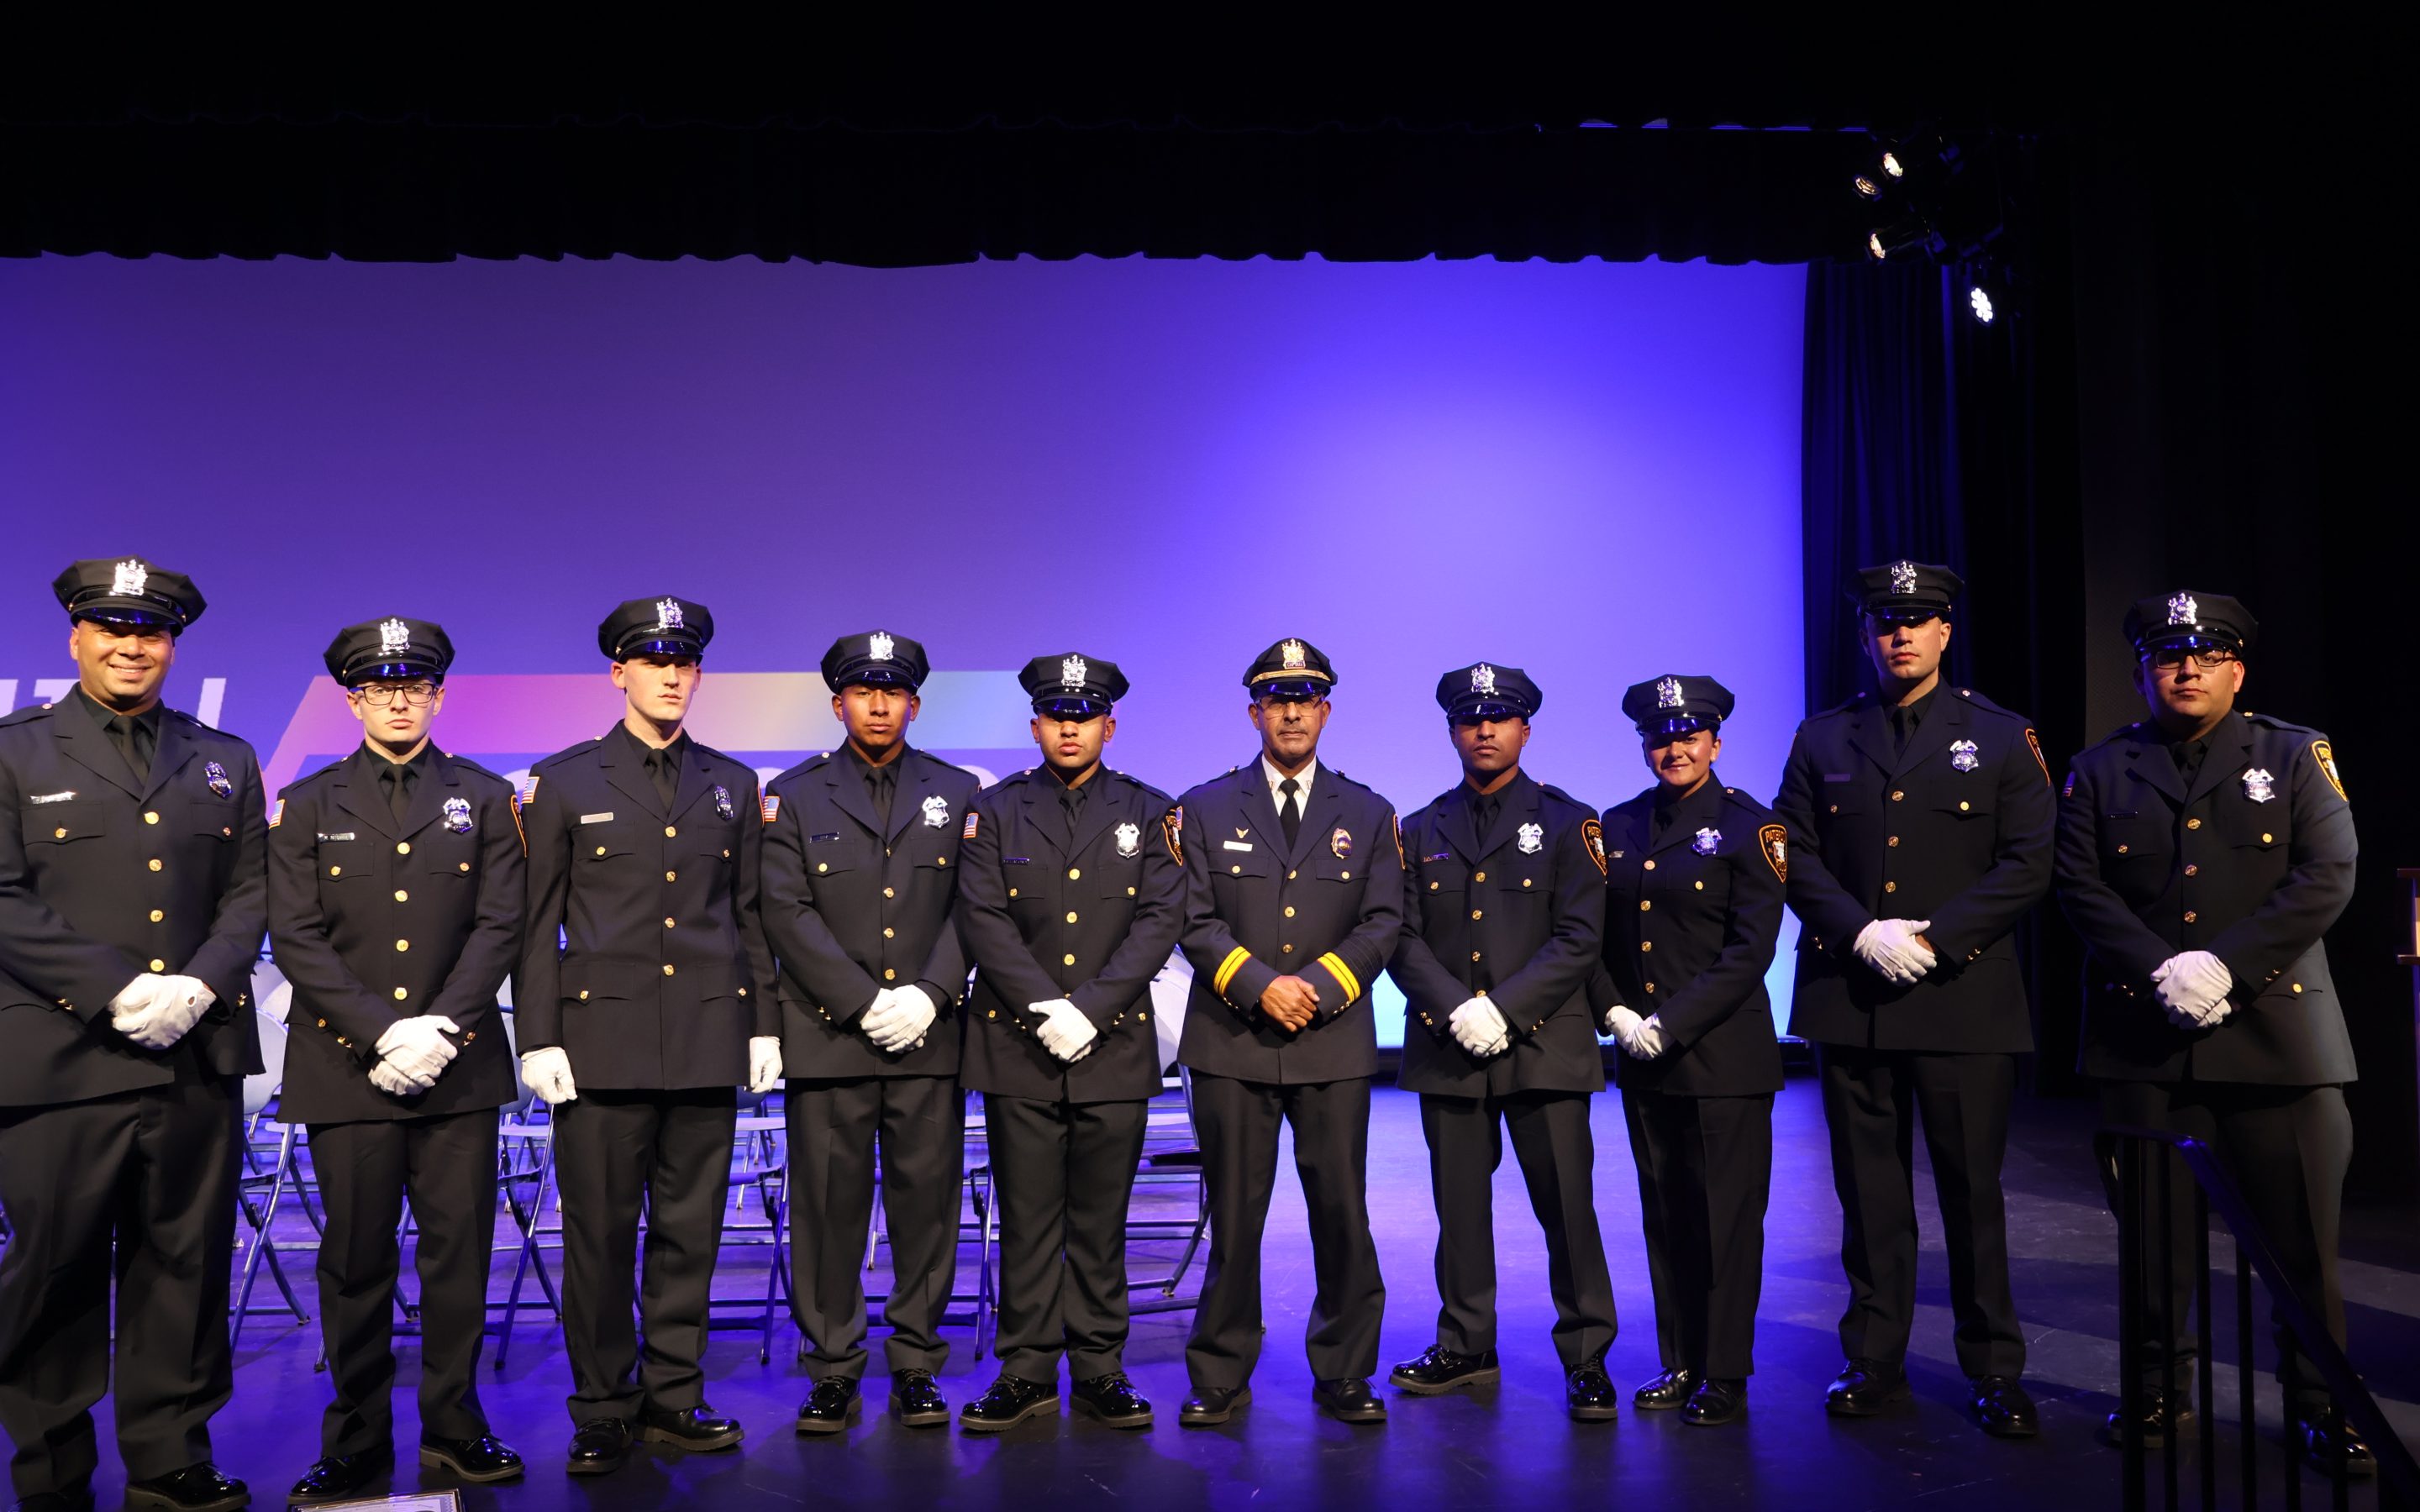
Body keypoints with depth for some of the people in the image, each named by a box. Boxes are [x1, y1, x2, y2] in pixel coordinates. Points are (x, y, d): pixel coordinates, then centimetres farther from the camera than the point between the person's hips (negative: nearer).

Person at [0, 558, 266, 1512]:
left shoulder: (226, 763, 15)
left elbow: (251, 895, 10)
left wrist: (202, 983, -9)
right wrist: (118, 991, -14)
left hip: (198, 1061, 3)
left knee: (185, 1269, 7)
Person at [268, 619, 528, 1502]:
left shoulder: (485, 798, 8)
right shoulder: (306, 806, 8)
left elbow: (501, 925, 1)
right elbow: (296, 939, -1)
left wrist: (439, 1027, -11)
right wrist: (385, 1033, -12)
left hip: (460, 1064, 0)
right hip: (346, 1064, 0)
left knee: (459, 1250, 4)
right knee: (355, 1258, 4)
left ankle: (453, 1425, 17)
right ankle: (357, 1444, 17)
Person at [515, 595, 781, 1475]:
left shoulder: (731, 786, 12)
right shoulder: (563, 782, 4)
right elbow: (539, 922, 2)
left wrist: (765, 1025, 8)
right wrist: (538, 1037, -4)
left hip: (708, 1039, 3)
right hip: (603, 1039, -2)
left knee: (690, 1233, 8)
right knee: (600, 1236, 2)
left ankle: (673, 1398, 20)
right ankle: (603, 1412, 15)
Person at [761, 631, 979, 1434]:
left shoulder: (957, 792, 11)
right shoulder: (794, 796, 7)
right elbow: (788, 915, -2)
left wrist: (927, 994, -10)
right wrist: (867, 1003, -11)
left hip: (929, 1037, 1)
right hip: (828, 1036, -1)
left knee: (926, 1202, 4)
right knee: (829, 1206, 2)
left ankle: (916, 1368, 16)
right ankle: (833, 1373, 15)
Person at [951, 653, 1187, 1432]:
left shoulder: (1151, 812, 6)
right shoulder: (996, 811, 6)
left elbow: (1160, 920, -3)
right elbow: (983, 921, -3)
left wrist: (1089, 1009, -14)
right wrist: (1044, 1009, -14)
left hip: (1115, 1047, 0)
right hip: (1018, 1047, 0)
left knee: (1101, 1220, 7)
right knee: (1027, 1218, 6)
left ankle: (1099, 1370, 19)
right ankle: (1026, 1371, 17)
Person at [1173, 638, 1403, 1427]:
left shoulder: (1367, 814, 11)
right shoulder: (1205, 809, 8)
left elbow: (1383, 923, 4)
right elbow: (1195, 921, 0)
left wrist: (1317, 987, -10)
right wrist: (1260, 985, -13)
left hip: (1335, 1044, 1)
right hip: (1231, 1042, -1)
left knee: (1342, 1213, 3)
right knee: (1233, 1215, 4)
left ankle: (1345, 1375, 18)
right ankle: (1220, 1378, 16)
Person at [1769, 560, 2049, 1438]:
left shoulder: (2002, 738, 5)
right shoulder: (1822, 740, 10)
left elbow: (2027, 865, -1)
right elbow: (1796, 855, 4)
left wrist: (1934, 938, -12)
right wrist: (1863, 932, -11)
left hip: (1964, 996, -1)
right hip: (1849, 996, 2)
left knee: (1973, 1188, 5)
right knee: (1870, 1190, 8)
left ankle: (1993, 1372, 18)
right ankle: (1874, 1360, 19)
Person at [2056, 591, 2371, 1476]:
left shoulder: (2297, 757, 6)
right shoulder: (2100, 771, 8)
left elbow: (2326, 879, -5)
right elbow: (2080, 886, -1)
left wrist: (2224, 964, -16)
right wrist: (2161, 970, -15)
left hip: (2276, 1030, -1)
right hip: (2142, 1036, 1)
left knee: (2301, 1232, 4)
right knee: (2153, 1230, 8)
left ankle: (2320, 1404, 20)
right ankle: (2159, 1392, 23)